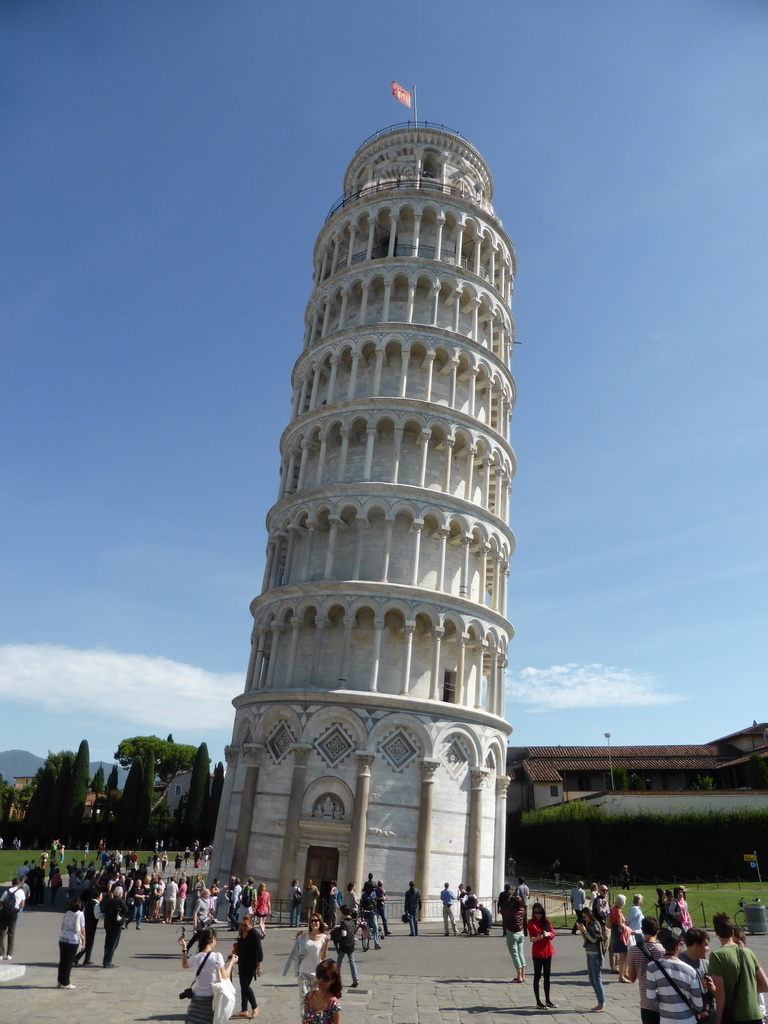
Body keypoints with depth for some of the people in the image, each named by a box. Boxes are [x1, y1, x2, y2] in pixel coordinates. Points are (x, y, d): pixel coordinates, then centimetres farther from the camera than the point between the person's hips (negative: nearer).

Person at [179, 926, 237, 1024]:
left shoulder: (195, 957, -5)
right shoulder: (217, 956, -17)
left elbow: (184, 965, 17)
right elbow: (224, 976, -9)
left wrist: (184, 948, 18)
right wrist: (232, 962, 4)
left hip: (197, 997, 3)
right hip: (212, 998, -3)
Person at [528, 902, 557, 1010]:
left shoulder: (546, 920, 4)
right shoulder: (531, 923, -8)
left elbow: (553, 934, 1)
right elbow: (531, 939, -14)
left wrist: (548, 934, -21)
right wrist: (536, 938, -36)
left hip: (548, 951, 5)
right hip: (537, 953, -5)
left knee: (547, 976, 12)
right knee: (537, 976, 1)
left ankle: (547, 1000, 21)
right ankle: (538, 1002, 7)